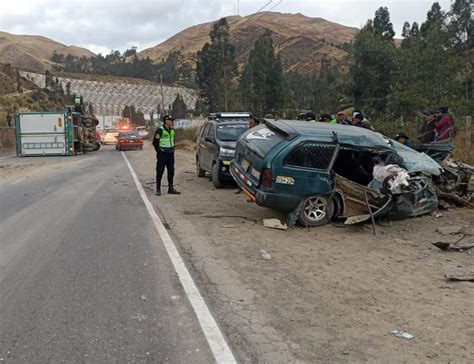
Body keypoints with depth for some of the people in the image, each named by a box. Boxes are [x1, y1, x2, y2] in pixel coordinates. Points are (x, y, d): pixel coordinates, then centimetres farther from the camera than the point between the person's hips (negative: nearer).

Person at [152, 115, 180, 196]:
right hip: (162, 155, -7)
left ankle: (171, 188, 17)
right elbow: (155, 142, -7)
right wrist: (159, 151, -4)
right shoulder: (160, 130, -11)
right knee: (160, 172, -2)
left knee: (171, 171, 9)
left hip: (170, 154, 7)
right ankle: (158, 189, 5)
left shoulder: (172, 130, 10)